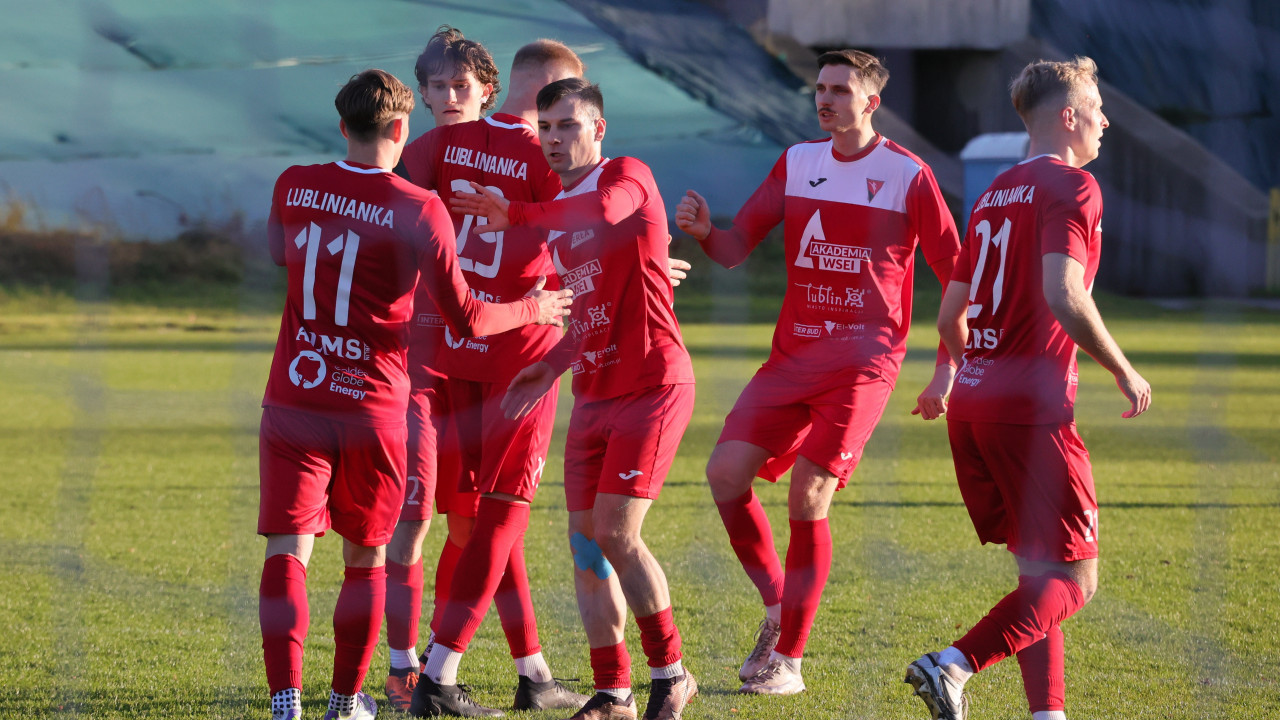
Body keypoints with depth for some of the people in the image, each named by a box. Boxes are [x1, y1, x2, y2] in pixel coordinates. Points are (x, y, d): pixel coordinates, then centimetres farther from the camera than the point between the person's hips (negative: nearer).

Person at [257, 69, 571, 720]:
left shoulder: (294, 187, 2)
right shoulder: (418, 209, -8)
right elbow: (466, 319, -7)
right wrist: (533, 309, 11)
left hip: (295, 397, 1)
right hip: (374, 408, -1)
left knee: (287, 551, -3)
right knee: (365, 557, 15)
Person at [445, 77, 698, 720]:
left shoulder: (628, 178, -9)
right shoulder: (558, 215, 14)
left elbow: (604, 214, -34)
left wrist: (512, 214, -25)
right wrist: (552, 369, 12)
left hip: (652, 384, -8)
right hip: (594, 394, 8)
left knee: (616, 533, -14)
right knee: (585, 540, 2)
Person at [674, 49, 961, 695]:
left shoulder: (908, 176, -4)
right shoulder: (796, 163, 10)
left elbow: (957, 274, -1)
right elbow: (736, 248, 8)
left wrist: (947, 368, -6)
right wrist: (702, 232, -15)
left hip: (864, 362, -5)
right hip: (793, 351, 5)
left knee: (807, 497, -13)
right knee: (726, 472, -8)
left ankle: (788, 660, -4)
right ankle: (777, 603, 14)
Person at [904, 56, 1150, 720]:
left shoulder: (996, 193, 18)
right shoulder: (1070, 187, -7)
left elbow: (950, 314, 21)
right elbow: (1063, 296, -21)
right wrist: (1124, 371, -10)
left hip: (972, 400, 9)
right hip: (1032, 409, -9)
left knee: (1038, 571, 13)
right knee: (1074, 578, -5)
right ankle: (953, 666, -22)